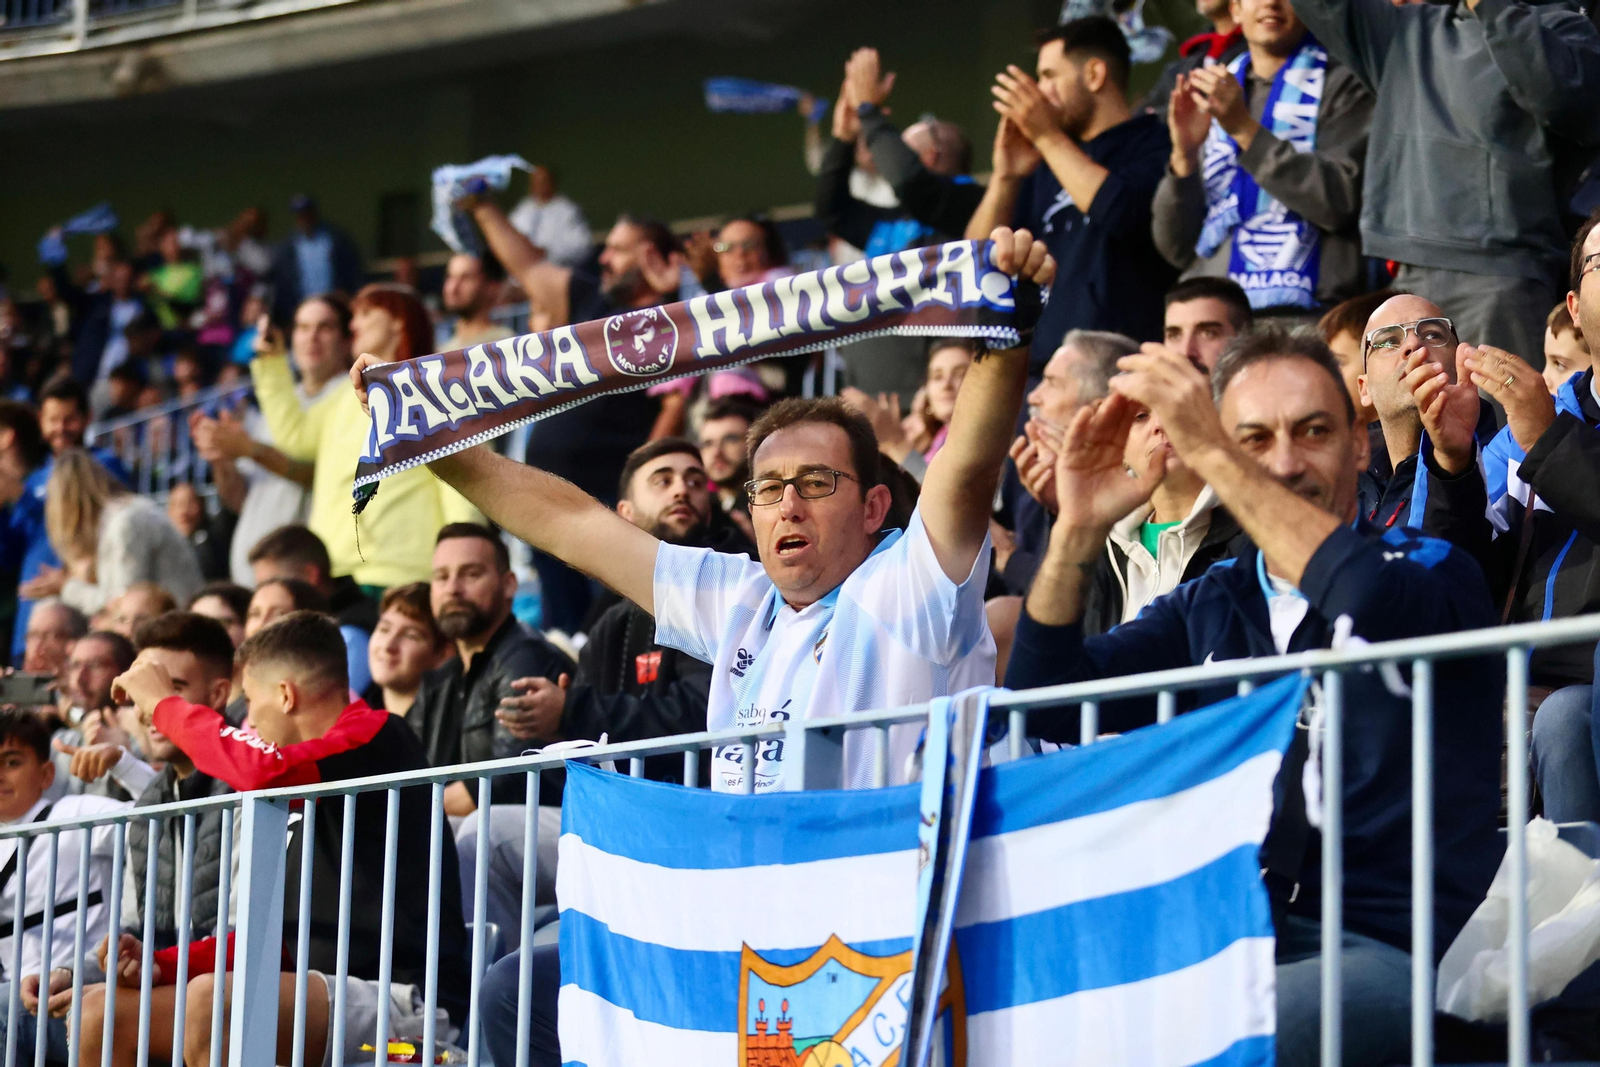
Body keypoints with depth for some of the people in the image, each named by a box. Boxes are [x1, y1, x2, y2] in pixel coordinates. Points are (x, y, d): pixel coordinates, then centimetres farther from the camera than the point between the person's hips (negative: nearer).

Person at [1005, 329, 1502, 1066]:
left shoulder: (1433, 571, 3)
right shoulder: (1207, 608, 18)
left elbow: (1374, 603, -23)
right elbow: (1046, 703, 9)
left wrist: (1209, 454, -21)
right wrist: (1078, 531, -4)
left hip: (1393, 950, -5)